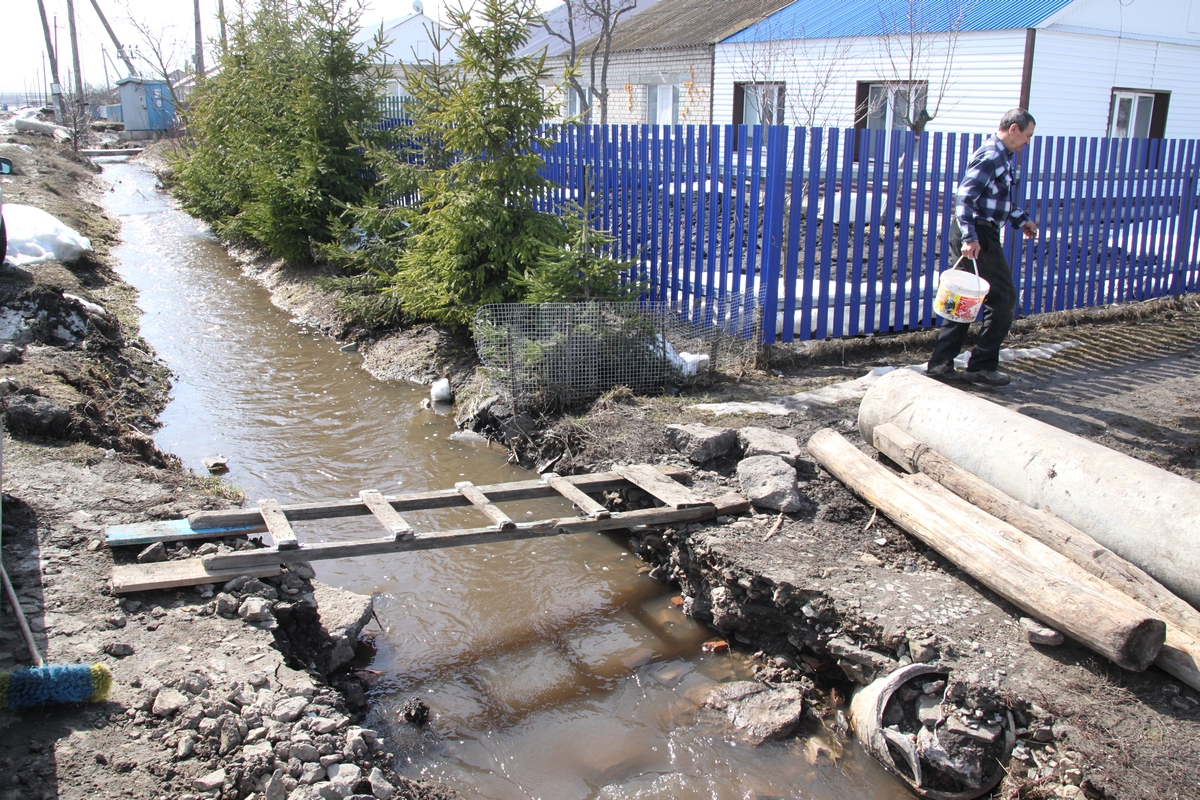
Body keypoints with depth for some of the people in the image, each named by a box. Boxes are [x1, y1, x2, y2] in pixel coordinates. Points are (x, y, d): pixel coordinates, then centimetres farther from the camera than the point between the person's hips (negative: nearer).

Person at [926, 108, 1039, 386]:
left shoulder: (1004, 156, 17)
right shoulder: (991, 156, -15)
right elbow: (964, 196, -25)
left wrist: (1021, 219, 20)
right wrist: (969, 237, -31)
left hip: (975, 235, 10)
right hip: (977, 237, -10)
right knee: (1003, 299, -1)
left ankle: (940, 363, 14)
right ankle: (981, 366, 5)